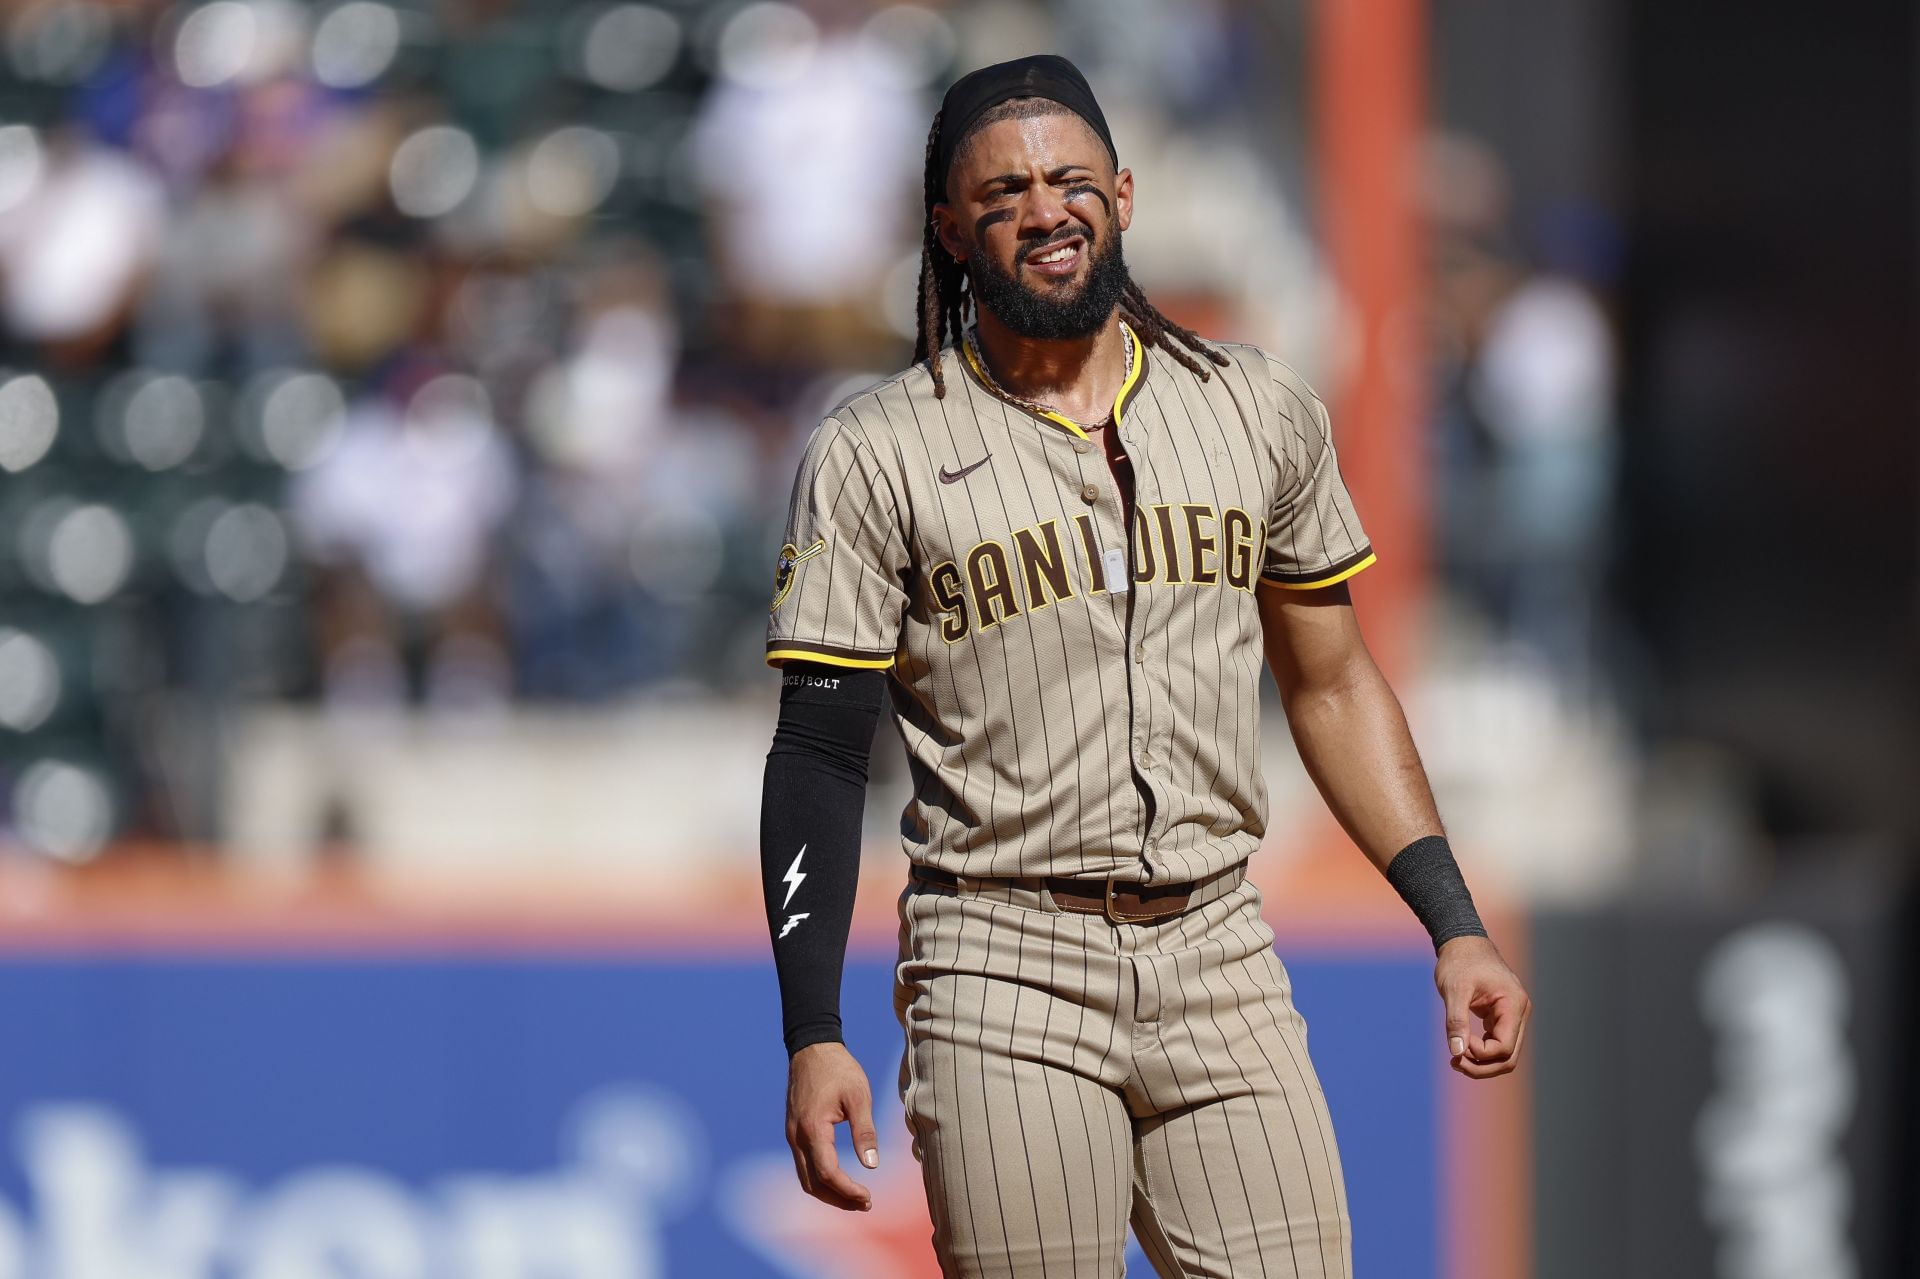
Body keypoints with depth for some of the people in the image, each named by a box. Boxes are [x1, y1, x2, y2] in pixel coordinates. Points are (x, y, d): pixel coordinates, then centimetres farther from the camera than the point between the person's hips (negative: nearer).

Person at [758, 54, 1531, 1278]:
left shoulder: (1259, 410, 10)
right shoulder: (876, 456, 0)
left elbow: (1332, 686, 18)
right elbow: (821, 757, -1)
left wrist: (1455, 926, 9)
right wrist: (813, 1037, -9)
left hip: (1219, 959, 3)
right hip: (1004, 979, -3)